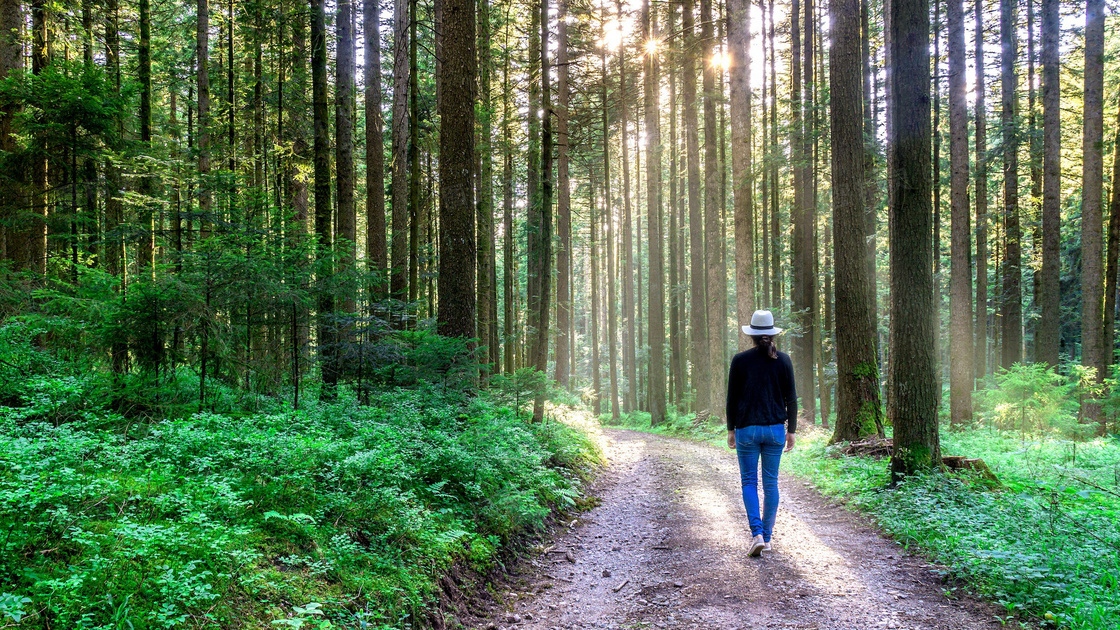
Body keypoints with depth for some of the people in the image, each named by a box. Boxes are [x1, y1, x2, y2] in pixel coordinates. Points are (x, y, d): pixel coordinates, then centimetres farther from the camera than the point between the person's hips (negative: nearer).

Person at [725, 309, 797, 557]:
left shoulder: (740, 360, -5)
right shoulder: (783, 360, 0)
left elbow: (732, 398, -1)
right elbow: (791, 399, 2)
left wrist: (731, 429, 8)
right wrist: (791, 430, 10)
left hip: (747, 429, -2)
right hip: (775, 429, 2)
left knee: (749, 482, 6)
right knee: (771, 483, 11)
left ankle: (757, 533, -10)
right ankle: (767, 537, 17)